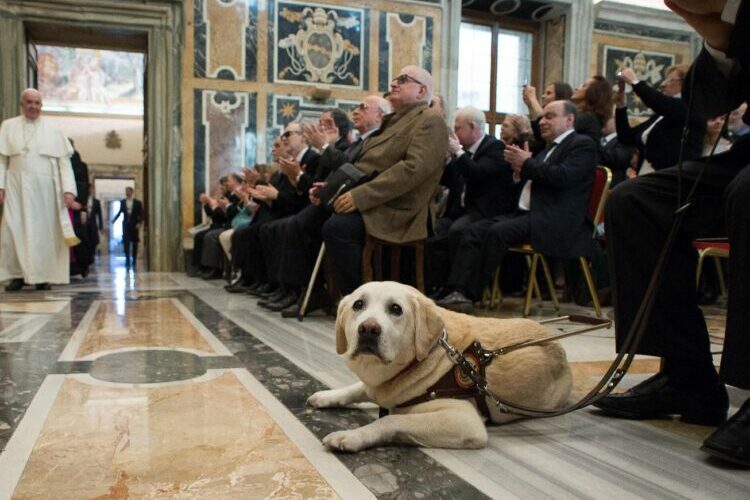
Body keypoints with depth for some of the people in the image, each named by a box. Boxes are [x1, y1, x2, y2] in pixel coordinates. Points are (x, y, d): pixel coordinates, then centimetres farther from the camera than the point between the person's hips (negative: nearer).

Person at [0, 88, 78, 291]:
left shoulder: (53, 132, 8)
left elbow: (64, 162, 2)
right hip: (17, 188, 1)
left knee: (44, 231, 0)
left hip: (44, 189, 0)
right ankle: (17, 274, 2)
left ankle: (42, 276, 5)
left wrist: (68, 190, -8)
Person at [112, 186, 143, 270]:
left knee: (134, 244, 5)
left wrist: (139, 223, -13)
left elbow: (141, 214, -1)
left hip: (134, 225, -1)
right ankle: (127, 261, 1)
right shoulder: (122, 202, 4)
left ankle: (134, 262, 13)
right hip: (126, 225, 1)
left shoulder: (137, 202, -1)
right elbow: (120, 212, 13)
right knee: (126, 243, -3)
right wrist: (114, 219, 2)